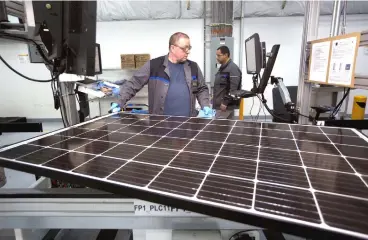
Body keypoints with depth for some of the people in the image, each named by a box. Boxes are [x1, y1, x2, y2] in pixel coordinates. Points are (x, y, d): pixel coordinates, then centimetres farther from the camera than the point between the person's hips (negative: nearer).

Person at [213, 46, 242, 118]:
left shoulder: (233, 68, -14)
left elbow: (233, 89, -21)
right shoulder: (222, 68, 16)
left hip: (227, 107, -9)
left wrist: (225, 103, -21)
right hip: (218, 105, 9)